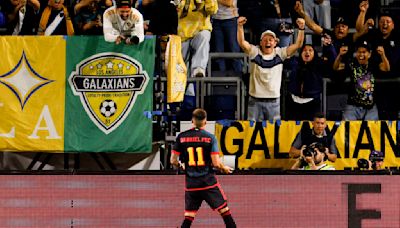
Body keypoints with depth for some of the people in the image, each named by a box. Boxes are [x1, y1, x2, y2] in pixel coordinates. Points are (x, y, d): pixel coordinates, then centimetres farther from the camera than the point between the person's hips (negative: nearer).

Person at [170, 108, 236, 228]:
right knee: (225, 211, 6)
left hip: (191, 183, 3)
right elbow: (216, 163, -10)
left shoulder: (182, 137, 0)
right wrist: (224, 168, 11)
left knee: (188, 217, 8)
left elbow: (173, 161, 2)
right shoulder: (210, 137, -6)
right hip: (208, 182, -3)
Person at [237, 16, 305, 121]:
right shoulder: (255, 52, -4)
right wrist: (240, 26, -35)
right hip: (255, 100, -1)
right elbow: (242, 43, -19)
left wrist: (301, 29, -25)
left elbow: (298, 45, -9)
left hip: (273, 100, 1)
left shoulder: (280, 53, -1)